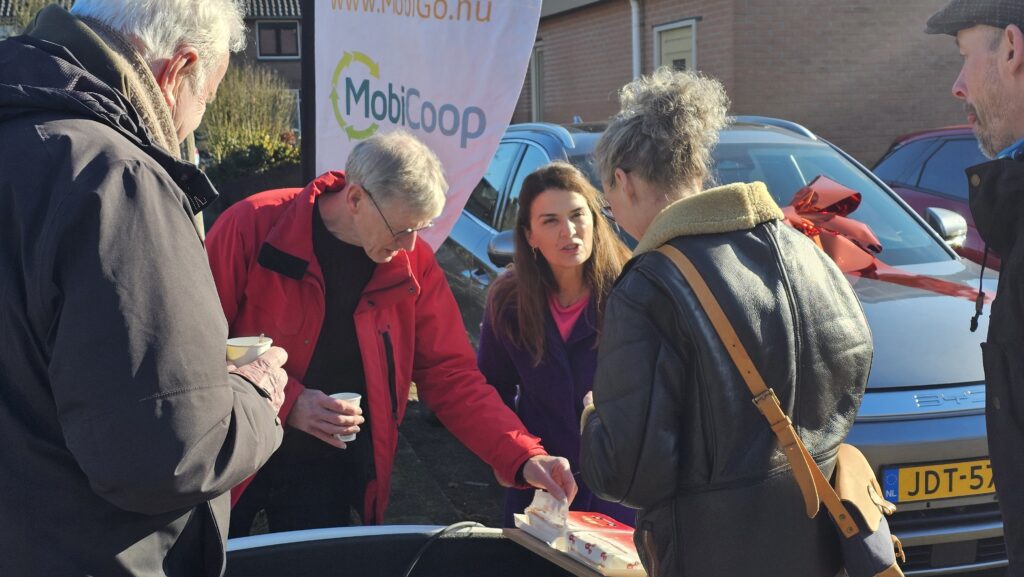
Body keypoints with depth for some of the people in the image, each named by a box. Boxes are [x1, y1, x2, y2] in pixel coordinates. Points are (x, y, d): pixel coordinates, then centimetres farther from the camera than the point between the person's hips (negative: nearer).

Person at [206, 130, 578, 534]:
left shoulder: (414, 263, -5)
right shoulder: (253, 225, -15)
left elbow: (450, 373, -3)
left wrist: (524, 458, -14)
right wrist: (285, 402, -23)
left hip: (331, 470, 3)